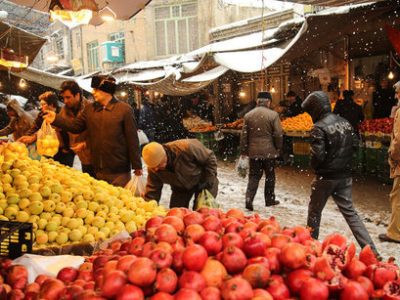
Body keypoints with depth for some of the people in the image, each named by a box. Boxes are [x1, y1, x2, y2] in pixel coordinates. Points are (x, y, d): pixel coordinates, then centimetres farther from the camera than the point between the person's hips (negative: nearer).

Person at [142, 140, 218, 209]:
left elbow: (210, 159, -25)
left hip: (202, 181, -4)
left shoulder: (186, 148, -38)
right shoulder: (153, 169, -23)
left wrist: (208, 183, -23)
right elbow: (152, 190, -12)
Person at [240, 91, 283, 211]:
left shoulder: (248, 115, 1)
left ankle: (249, 199, -3)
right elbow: (278, 134, -10)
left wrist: (243, 151, 11)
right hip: (269, 151, -2)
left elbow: (244, 135, 3)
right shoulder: (273, 115, -10)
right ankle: (269, 200, 24)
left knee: (254, 176, 11)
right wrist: (278, 148, 5)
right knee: (270, 176, 14)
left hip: (253, 152, 2)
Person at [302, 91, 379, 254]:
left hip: (325, 177, -6)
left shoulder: (319, 127, -18)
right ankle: (370, 249, 5)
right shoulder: (345, 123, 4)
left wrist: (314, 167, -2)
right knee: (350, 212, 11)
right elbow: (352, 148, 9)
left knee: (314, 211, 14)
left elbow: (317, 155, -21)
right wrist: (343, 164, 13)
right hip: (345, 176, 6)